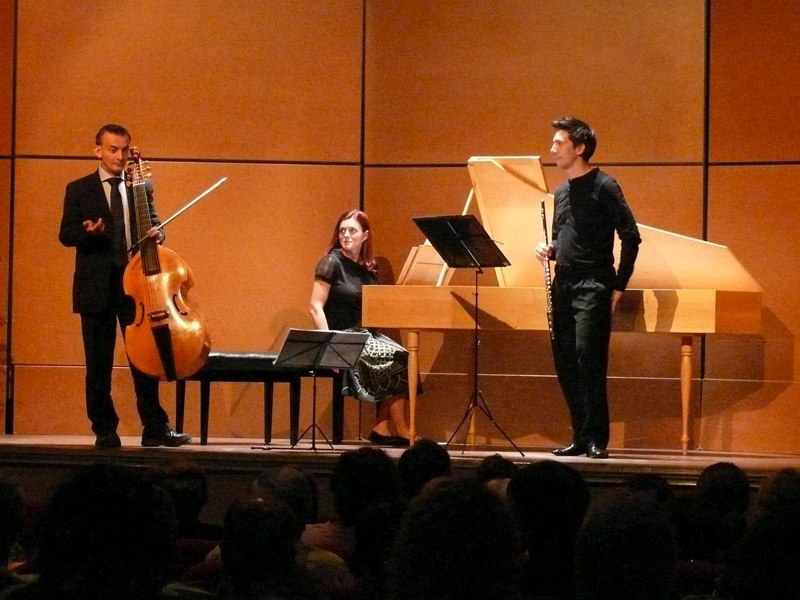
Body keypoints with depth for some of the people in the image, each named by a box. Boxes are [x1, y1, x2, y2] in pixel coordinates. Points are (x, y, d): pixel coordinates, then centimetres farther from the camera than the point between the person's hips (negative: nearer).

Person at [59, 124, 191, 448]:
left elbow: (153, 224, 12)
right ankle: (105, 431, 9)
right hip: (96, 286, -1)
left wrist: (156, 233, -13)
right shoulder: (78, 190, 4)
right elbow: (66, 235, 0)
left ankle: (155, 428, 5)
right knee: (99, 365, 2)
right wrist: (88, 232, -21)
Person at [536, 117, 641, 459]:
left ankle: (597, 440, -11)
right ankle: (581, 438, 12)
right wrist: (549, 249, 4)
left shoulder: (603, 187, -6)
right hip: (563, 285, 8)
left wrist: (619, 286, -10)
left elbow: (630, 237, -9)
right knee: (565, 363, 5)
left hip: (592, 285, -8)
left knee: (588, 358, -14)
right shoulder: (561, 193, 17)